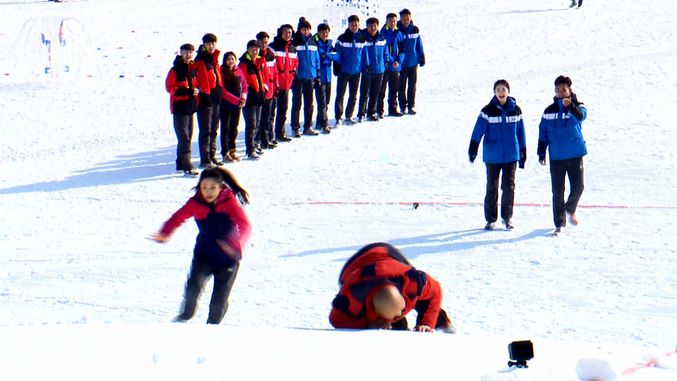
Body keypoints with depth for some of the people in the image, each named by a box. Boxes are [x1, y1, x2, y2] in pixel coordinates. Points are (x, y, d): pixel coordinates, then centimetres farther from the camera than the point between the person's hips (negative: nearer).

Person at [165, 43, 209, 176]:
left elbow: (199, 83, 19)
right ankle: (187, 166, -13)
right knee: (184, 138, -11)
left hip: (190, 106, 7)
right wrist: (186, 91, -22)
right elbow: (169, 87, -12)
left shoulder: (195, 68, 9)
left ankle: (181, 164, 21)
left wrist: (198, 89, -5)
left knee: (187, 137, 12)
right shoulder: (175, 70, -10)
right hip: (179, 106, -7)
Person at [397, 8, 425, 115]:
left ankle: (411, 106, 12)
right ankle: (403, 107, 15)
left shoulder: (415, 30, 1)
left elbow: (419, 45, 9)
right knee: (402, 86, 6)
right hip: (401, 63, -2)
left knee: (412, 85, 5)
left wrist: (422, 58, 9)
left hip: (413, 62, 2)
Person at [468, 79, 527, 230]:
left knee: (509, 186, 1)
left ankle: (507, 217, 13)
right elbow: (478, 131, -7)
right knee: (492, 187, 6)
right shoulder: (488, 110, -5)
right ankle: (491, 219, 14)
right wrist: (473, 149, -15)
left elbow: (520, 132, 10)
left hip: (511, 155, 1)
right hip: (492, 156, -1)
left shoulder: (515, 110, 3)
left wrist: (523, 154, 12)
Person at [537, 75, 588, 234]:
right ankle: (559, 223, 9)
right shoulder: (549, 111, 6)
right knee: (557, 191, 2)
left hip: (575, 155, -2)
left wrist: (570, 106, -44)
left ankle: (570, 209, 28)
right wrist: (541, 153, 5)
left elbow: (581, 116, -26)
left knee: (578, 187, -2)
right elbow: (543, 133, 10)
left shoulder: (577, 107, -2)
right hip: (556, 157, 2)